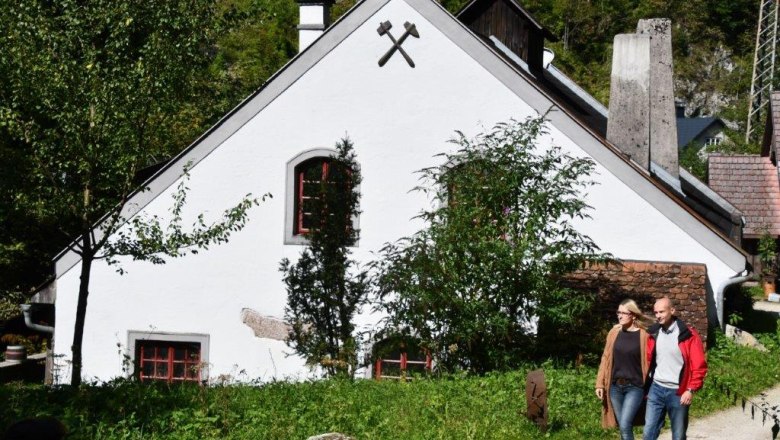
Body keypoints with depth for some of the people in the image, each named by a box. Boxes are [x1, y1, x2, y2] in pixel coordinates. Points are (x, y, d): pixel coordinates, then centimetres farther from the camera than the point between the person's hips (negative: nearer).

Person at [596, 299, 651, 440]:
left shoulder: (643, 335, -6)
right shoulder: (614, 332, 6)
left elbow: (647, 362, -5)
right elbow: (606, 359, 9)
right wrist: (600, 384, 5)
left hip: (634, 387, -5)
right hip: (615, 386, 5)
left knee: (625, 425, -16)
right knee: (623, 426, 9)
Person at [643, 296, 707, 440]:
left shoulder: (688, 335, -10)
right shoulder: (653, 333, 4)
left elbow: (699, 366, -10)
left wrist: (691, 390, -15)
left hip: (678, 392, -4)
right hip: (656, 389, 4)